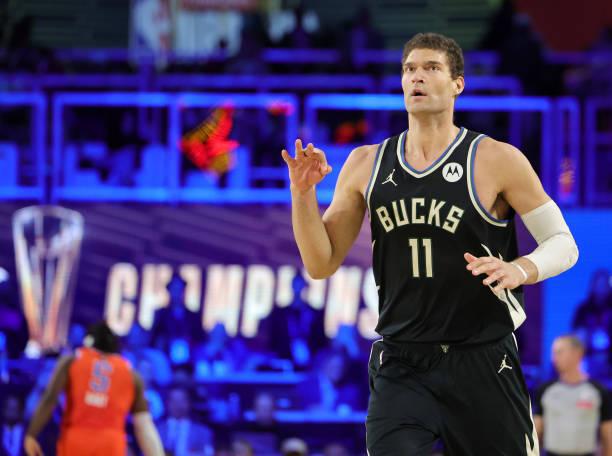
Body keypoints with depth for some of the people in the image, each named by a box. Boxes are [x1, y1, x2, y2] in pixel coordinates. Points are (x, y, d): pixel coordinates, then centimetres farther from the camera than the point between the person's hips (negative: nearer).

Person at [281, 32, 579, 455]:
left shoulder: (497, 160, -4)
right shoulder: (366, 165, 7)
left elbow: (563, 244, -1)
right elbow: (321, 264, 9)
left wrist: (520, 269, -23)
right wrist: (303, 192, -6)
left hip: (482, 365, -2)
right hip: (400, 368, 2)